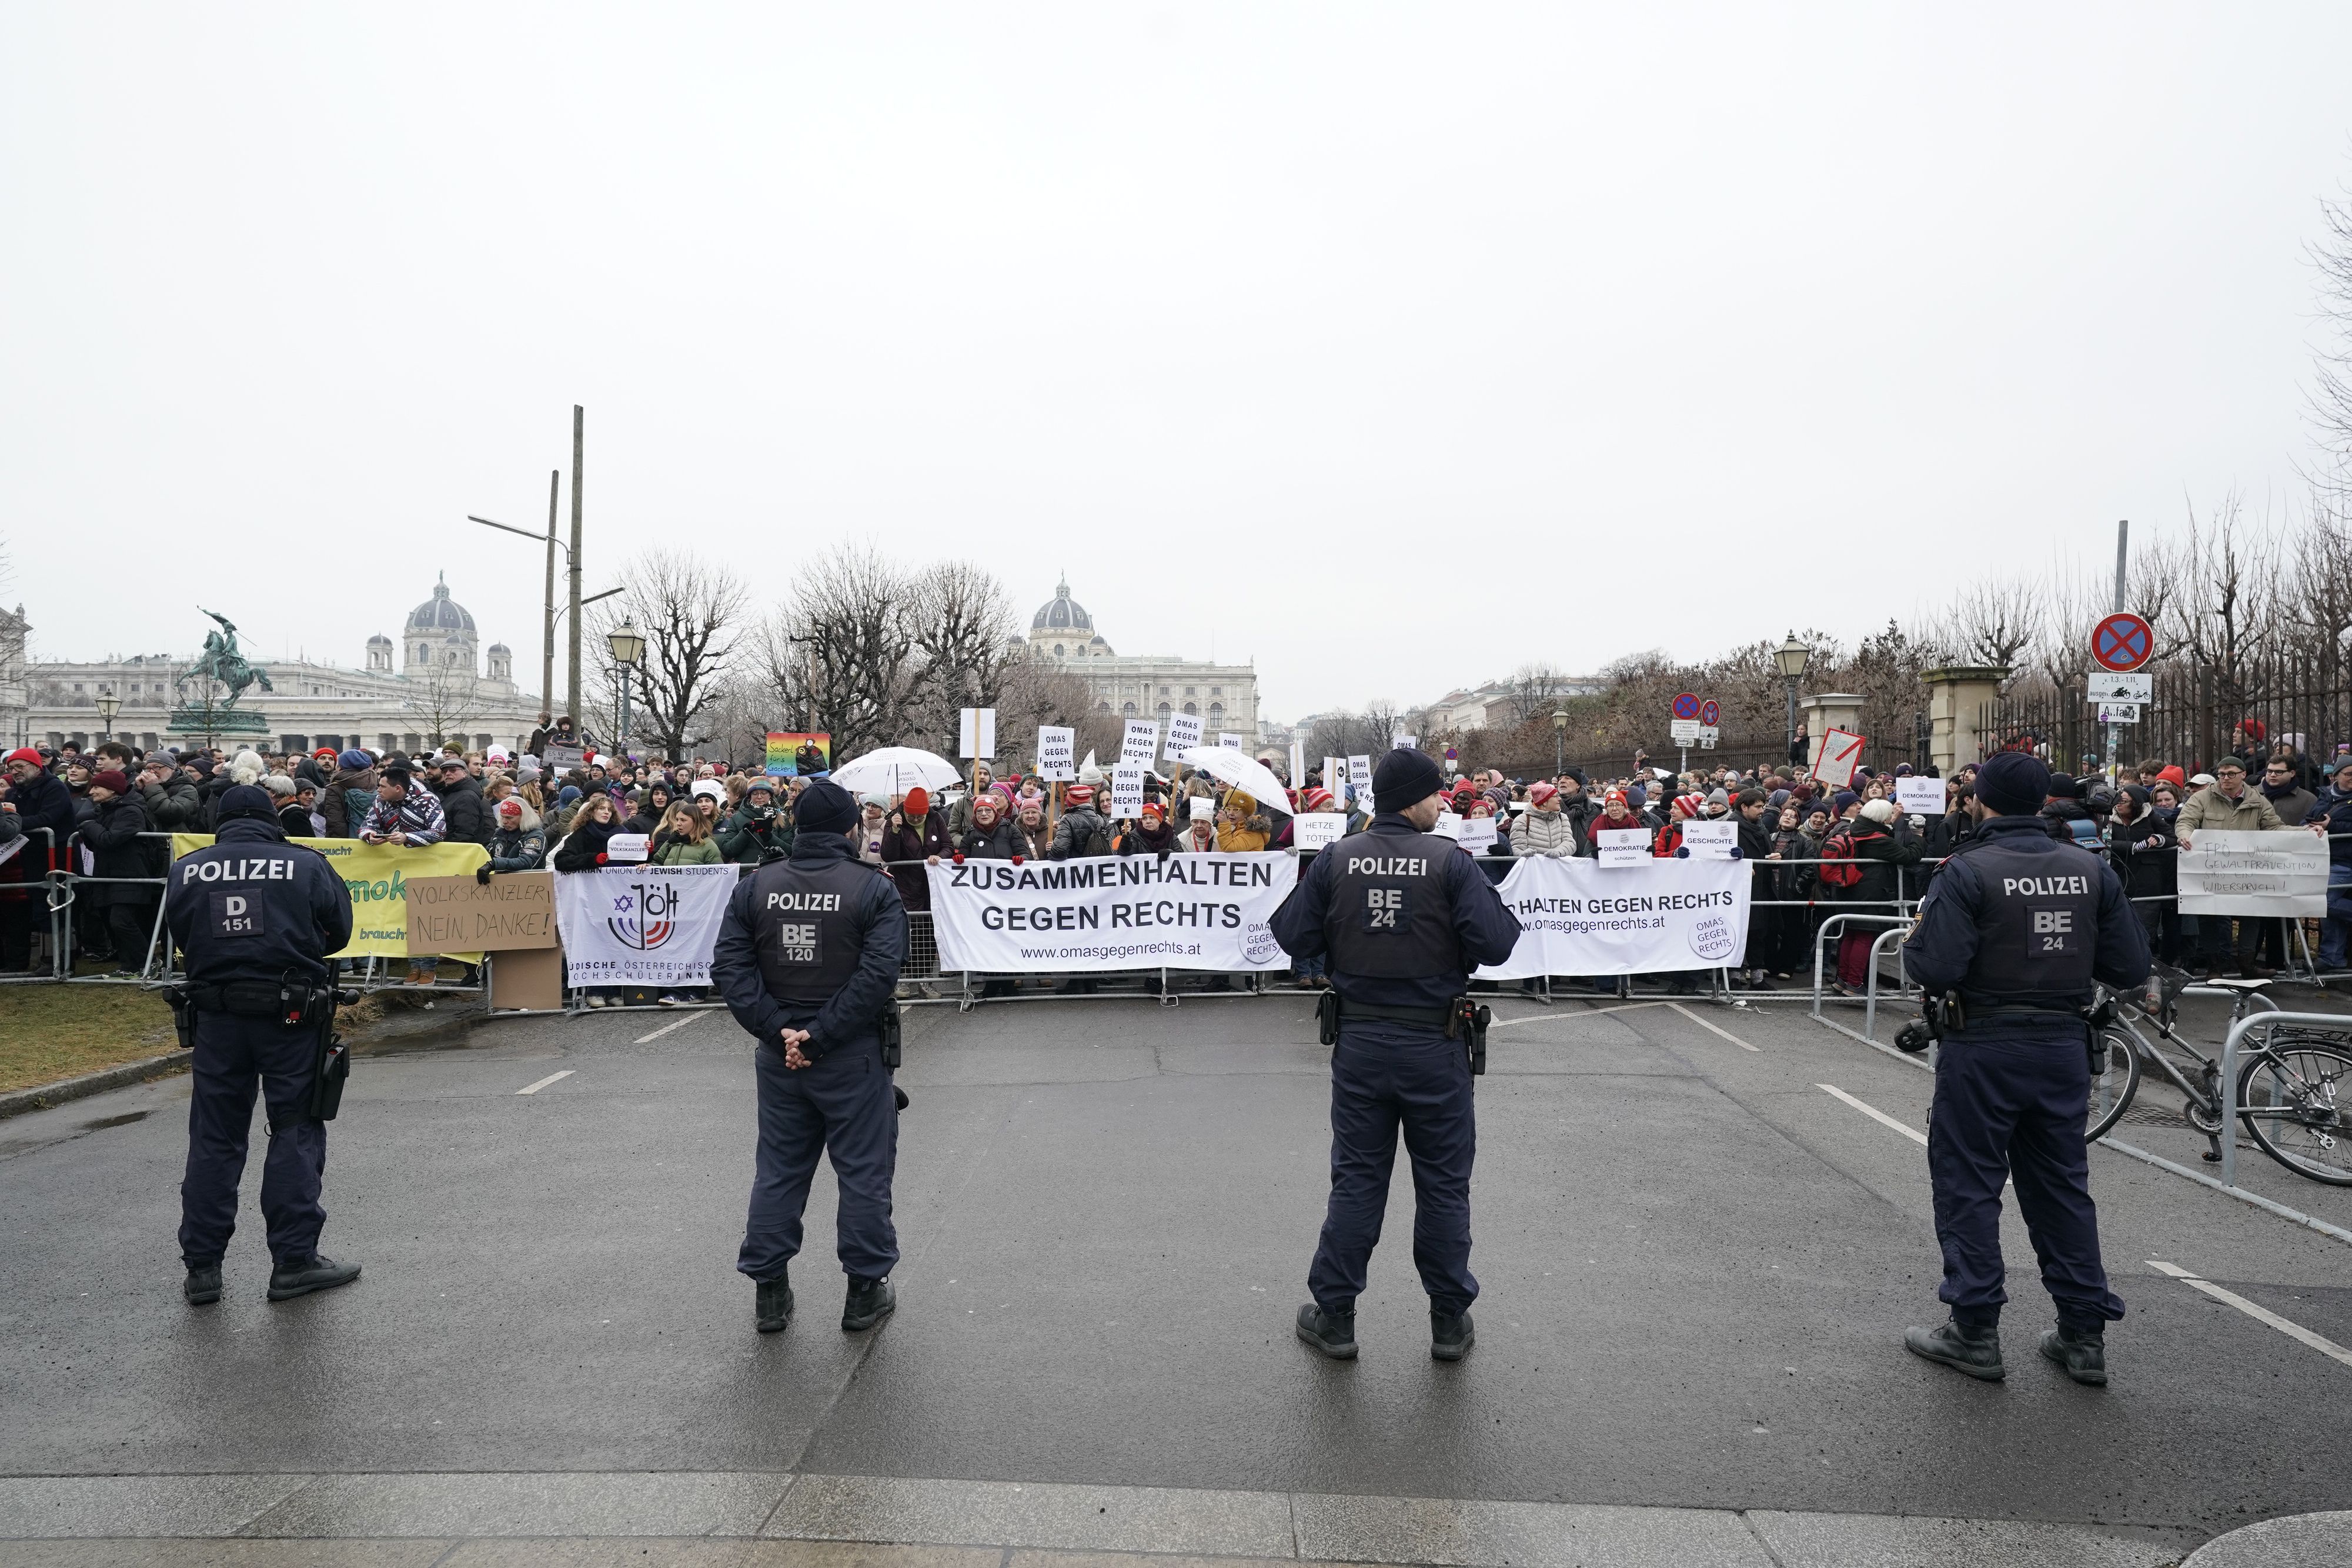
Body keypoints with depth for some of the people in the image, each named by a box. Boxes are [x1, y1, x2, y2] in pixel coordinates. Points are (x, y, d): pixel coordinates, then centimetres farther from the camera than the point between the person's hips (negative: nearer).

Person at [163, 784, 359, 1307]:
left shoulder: (186, 870, 3)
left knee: (214, 1138, 12)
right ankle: (294, 1260, 8)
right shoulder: (307, 865, -5)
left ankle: (201, 1267, 17)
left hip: (217, 1015, 3)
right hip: (290, 1014, -3)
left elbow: (181, 936, 8)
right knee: (296, 1132, 6)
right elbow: (339, 931, 2)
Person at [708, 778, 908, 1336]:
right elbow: (878, 974, -20)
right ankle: (865, 1291, 16)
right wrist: (821, 1035, -17)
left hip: (778, 1055, 4)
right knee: (864, 1172, 8)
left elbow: (729, 967, -5)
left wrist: (778, 1030, -10)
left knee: (778, 1172, 15)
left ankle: (769, 1291, 23)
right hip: (854, 1058, -4)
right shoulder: (875, 889, -9)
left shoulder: (756, 887, 2)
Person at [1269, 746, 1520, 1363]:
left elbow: (1293, 936, -1)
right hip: (1434, 1042, -2)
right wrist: (1495, 903, 3)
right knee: (1443, 1183, 11)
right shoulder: (1450, 862, -12)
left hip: (1359, 1041, 2)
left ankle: (1334, 1316, 19)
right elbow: (1494, 945, -16)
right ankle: (1449, 1321, 22)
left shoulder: (1336, 861, -4)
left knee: (1356, 1179, 12)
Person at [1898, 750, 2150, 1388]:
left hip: (1984, 1048, -5)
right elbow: (2130, 967, 2)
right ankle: (2084, 1334, 21)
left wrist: (1913, 942, -2)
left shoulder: (1967, 873, -15)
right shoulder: (2092, 870, 1)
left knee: (1968, 1184, 6)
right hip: (2064, 1046, 5)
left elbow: (1938, 970, -22)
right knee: (2062, 1185, 16)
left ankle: (1975, 1330, 11)